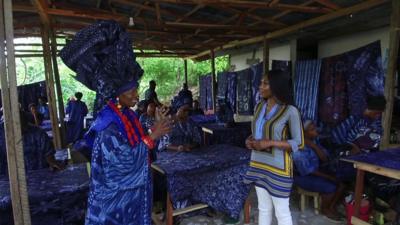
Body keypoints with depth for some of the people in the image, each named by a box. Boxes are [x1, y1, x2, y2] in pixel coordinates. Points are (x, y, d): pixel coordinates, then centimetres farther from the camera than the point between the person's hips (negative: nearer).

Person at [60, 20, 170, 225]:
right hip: (115, 196, -8)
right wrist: (152, 137, -24)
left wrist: (155, 131, 0)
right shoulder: (108, 125, -26)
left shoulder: (127, 115, 1)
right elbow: (126, 161, -27)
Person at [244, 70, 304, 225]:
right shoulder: (259, 107, 5)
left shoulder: (290, 111, -15)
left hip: (278, 167, -6)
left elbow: (299, 143, -13)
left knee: (282, 212, 9)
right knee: (263, 208, 19)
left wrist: (270, 143, -22)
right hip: (258, 164, 6)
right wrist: (250, 140, -5)